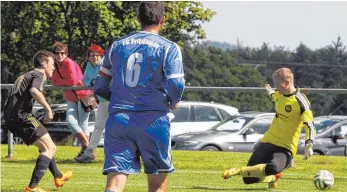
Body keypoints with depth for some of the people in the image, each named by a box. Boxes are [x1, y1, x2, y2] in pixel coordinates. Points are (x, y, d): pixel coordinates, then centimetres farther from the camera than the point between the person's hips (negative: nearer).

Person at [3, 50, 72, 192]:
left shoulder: (27, 75, 26)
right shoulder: (38, 75, -4)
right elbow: (34, 91, -24)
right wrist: (48, 108, -20)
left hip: (11, 119, 10)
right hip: (21, 116, -10)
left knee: (45, 146, 27)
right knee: (49, 148, -9)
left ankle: (58, 177, 44)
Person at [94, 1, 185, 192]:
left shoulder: (117, 45, 11)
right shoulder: (168, 48, -1)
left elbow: (99, 87, 13)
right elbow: (176, 85, -13)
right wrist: (173, 103, 8)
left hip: (118, 119, 3)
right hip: (153, 120, -2)